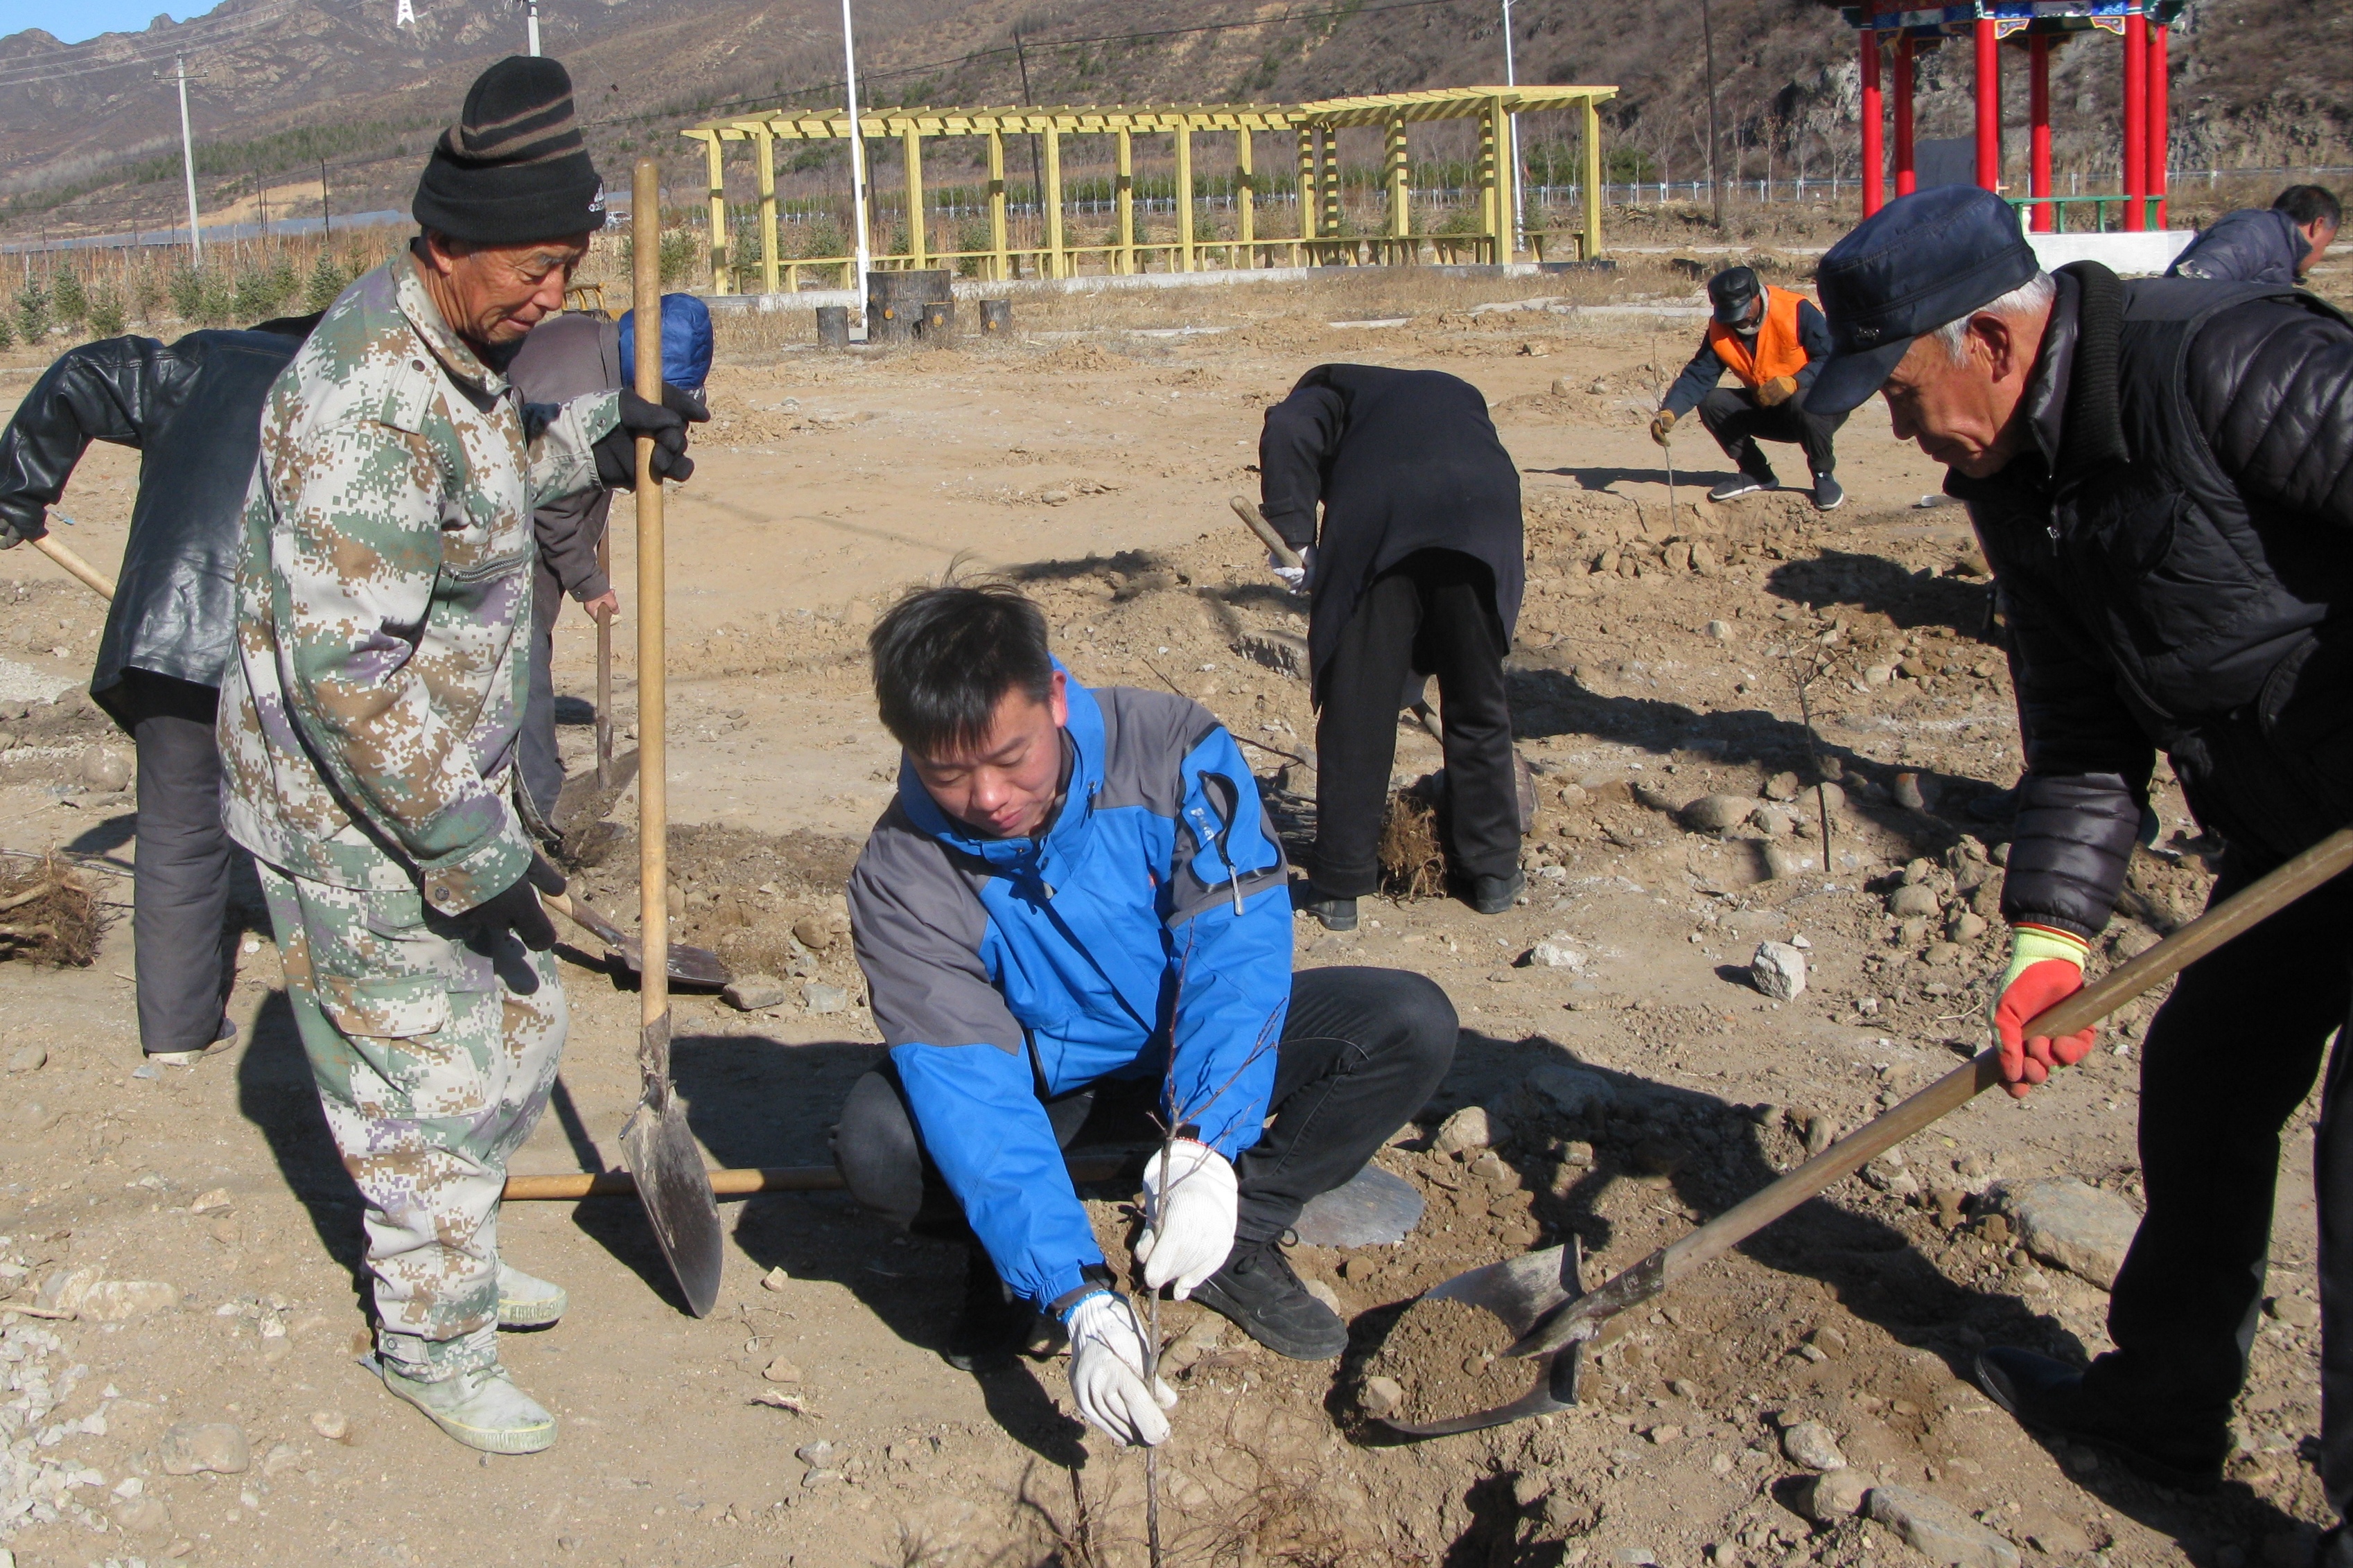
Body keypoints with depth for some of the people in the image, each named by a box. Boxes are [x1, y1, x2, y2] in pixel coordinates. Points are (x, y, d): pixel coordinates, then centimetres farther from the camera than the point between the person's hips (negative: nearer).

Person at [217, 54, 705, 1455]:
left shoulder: (461, 353, 3)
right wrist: (471, 855, -25)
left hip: (449, 783, 10)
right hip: (355, 816, -10)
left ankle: (453, 1260, 42)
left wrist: (597, 447, 12)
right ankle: (434, 1343, 24)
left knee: (520, 1029, 21)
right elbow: (349, 673, -30)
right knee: (428, 1080, 3)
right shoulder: (367, 406, -29)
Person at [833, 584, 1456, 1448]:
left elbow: (1237, 946, -29)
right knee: (876, 1141, -32)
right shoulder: (901, 879, -25)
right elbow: (971, 1090, -32)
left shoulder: (1172, 749, -24)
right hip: (1036, 1074, -1)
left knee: (1413, 1025, -22)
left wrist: (1206, 1148, -46)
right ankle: (1006, 1262, 2)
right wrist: (1080, 1300, -43)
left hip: (1184, 1052, 1)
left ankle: (1237, 1240, -5)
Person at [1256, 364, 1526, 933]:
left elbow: (1286, 431, 4)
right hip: (1483, 526, 3)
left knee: (1355, 713, 7)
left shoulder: (1336, 390, 29)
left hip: (1377, 527, -3)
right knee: (1479, 708, 18)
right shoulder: (1459, 394, 40)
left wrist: (1298, 540, 2)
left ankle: (1339, 887, 12)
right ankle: (1494, 873, 26)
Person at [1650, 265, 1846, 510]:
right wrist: (1669, 412, -30)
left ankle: (1824, 476, -13)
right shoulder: (1719, 328, -6)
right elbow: (1698, 376, -13)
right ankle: (1756, 473, 3)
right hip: (1768, 411, 5)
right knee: (1711, 402, -13)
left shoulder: (1796, 311, -21)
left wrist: (1794, 382, -39)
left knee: (1803, 403, -38)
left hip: (1822, 407, -5)